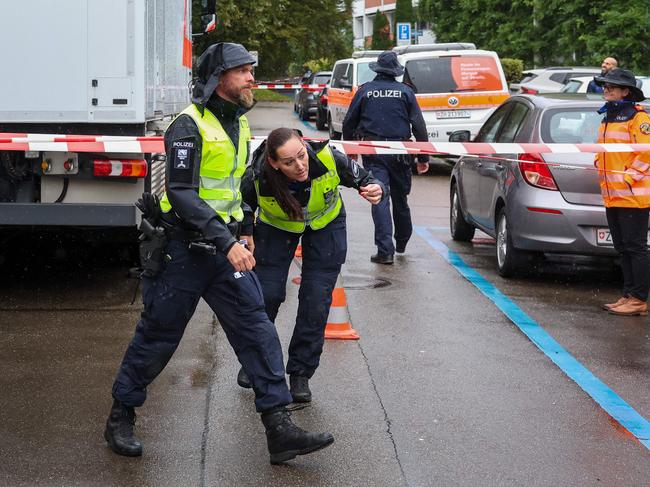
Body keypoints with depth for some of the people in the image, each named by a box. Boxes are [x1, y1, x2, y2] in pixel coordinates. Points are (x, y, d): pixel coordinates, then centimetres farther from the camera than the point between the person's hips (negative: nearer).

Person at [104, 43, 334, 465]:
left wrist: (240, 232, 25)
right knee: (157, 339, 5)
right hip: (183, 251, -7)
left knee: (257, 331, -2)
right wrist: (226, 243, -28)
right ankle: (121, 419, 24)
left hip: (225, 248, 7)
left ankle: (280, 430, -1)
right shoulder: (190, 126, -16)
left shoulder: (239, 124, 10)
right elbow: (182, 194, -24)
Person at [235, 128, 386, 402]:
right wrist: (246, 234, -15)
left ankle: (300, 373, 12)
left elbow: (362, 179, -18)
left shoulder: (328, 159, -37)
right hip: (276, 227, 0)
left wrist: (374, 189, -38)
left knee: (316, 301, -4)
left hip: (326, 225, 0)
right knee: (266, 294, -1)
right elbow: (244, 205, -8)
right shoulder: (258, 178, -34)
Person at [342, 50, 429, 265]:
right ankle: (402, 243, 33)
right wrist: (423, 157, 6)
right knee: (400, 198, 17)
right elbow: (419, 126, 0)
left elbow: (349, 123, 7)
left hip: (372, 153, -1)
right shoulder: (405, 92, 2)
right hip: (399, 152, 1)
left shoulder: (365, 91, 2)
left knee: (379, 199, -4)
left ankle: (385, 249, -13)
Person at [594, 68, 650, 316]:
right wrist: (600, 168, 12)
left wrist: (628, 177, -17)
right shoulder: (607, 118, 17)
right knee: (623, 249, 12)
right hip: (612, 197, 9)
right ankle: (629, 295, 19)